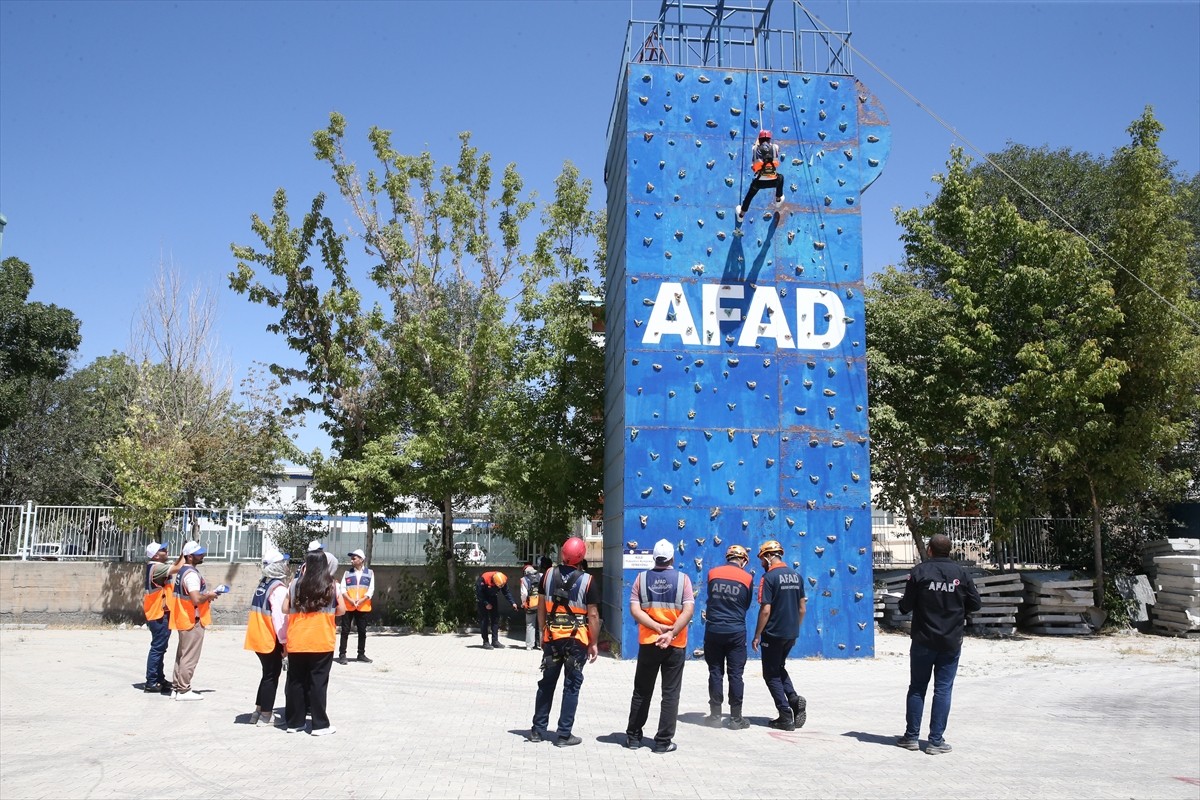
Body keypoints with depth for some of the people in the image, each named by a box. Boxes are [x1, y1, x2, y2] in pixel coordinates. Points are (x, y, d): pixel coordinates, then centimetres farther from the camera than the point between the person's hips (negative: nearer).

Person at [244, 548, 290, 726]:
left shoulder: (262, 584, 10)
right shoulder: (279, 588, -18)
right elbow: (280, 617, -22)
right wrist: (284, 641, -14)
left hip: (259, 637, 8)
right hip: (271, 639, -8)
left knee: (267, 674, 20)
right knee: (271, 676, 3)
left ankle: (259, 711, 25)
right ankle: (265, 715, 8)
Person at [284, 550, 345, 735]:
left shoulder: (295, 584, 1)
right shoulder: (332, 585, -3)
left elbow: (285, 609, 6)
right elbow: (341, 610, 3)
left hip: (297, 642, 2)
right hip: (322, 642, -2)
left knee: (295, 681, 12)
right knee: (318, 682, 3)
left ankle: (293, 722, 20)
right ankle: (319, 724, 6)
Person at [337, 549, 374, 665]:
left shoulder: (369, 573, 5)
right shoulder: (347, 572, 7)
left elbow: (371, 590, -1)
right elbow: (342, 589, -1)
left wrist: (361, 600, -14)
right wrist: (350, 600, -16)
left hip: (363, 607, 0)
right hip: (348, 606, 0)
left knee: (362, 631, 6)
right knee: (345, 630, 0)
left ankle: (361, 654, 16)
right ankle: (342, 654, 4)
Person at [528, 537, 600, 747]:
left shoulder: (548, 575, 0)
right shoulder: (586, 580, -10)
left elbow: (541, 607, 6)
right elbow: (593, 615, -9)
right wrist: (594, 643, 0)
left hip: (552, 637, 3)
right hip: (577, 638, -3)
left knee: (547, 683, 13)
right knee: (571, 686, 5)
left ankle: (538, 730, 19)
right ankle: (564, 734, 7)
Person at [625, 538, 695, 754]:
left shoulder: (642, 578, 1)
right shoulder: (682, 579, -2)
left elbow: (634, 609, -8)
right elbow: (688, 610, -13)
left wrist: (657, 627, -12)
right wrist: (671, 633, -16)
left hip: (648, 642, 2)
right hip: (675, 645, -2)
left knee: (642, 692, 13)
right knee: (670, 693, 5)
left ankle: (633, 736, 20)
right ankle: (663, 741, 6)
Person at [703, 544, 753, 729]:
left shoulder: (712, 573, 0)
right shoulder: (746, 578, -2)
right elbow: (746, 605, 8)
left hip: (713, 630, 2)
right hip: (736, 632, -1)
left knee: (715, 673, 9)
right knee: (735, 674, 4)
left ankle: (715, 716, 12)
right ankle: (736, 718, 7)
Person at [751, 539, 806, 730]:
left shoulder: (769, 577, -15)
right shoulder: (796, 576, 6)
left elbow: (765, 610, -18)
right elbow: (802, 608, 10)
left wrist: (757, 635, -10)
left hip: (774, 634, -7)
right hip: (792, 633, 7)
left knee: (771, 674, 6)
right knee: (779, 668, 24)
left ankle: (786, 716, 0)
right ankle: (794, 698, 2)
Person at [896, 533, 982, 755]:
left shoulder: (919, 572, -9)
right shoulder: (960, 574, -2)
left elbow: (906, 606, -9)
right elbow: (975, 603, 3)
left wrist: (903, 604, 14)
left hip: (923, 642, -1)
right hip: (951, 643, 1)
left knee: (917, 688, 10)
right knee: (943, 690, 4)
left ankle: (911, 736, 14)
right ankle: (936, 741, 4)